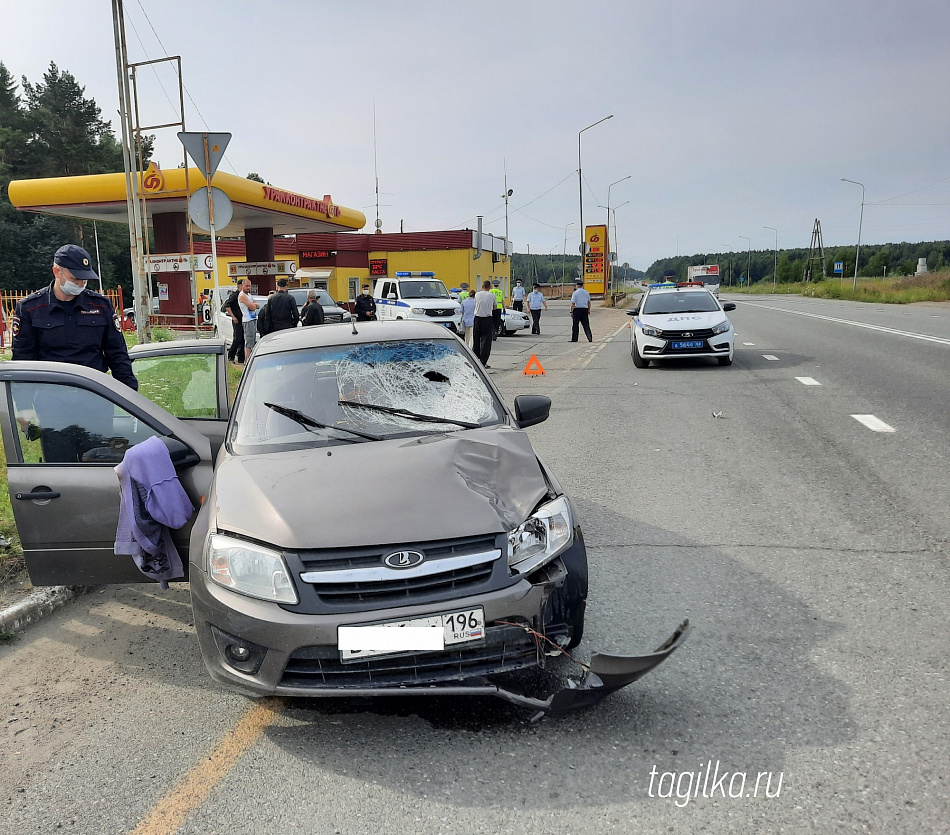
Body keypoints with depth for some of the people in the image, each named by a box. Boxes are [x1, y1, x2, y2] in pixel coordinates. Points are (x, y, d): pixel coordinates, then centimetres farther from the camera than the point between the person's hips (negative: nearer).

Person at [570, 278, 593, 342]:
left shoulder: (575, 293, -8)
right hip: (585, 309, 4)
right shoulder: (586, 292, 8)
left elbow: (573, 303, -11)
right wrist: (588, 311, 21)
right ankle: (590, 338, 1)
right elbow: (589, 303, 14)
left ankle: (574, 339, 6)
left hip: (577, 309, -4)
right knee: (586, 325, 7)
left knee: (575, 325, 3)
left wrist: (571, 311, -5)